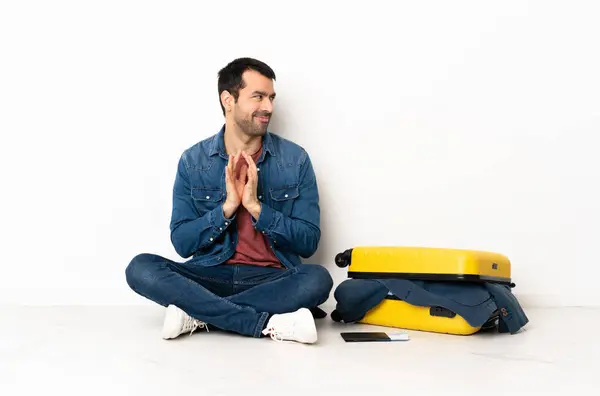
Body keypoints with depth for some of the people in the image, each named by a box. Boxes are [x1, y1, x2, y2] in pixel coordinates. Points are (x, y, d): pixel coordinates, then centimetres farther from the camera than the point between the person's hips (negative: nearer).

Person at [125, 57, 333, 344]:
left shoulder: (295, 159, -1)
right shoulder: (193, 160, 1)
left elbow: (308, 242, -4)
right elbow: (182, 243, -2)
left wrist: (256, 207, -16)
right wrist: (227, 207, -16)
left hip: (273, 278, 0)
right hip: (211, 276, 1)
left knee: (317, 278, -31)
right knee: (141, 268, -23)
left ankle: (198, 315, -23)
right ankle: (271, 324, -30)